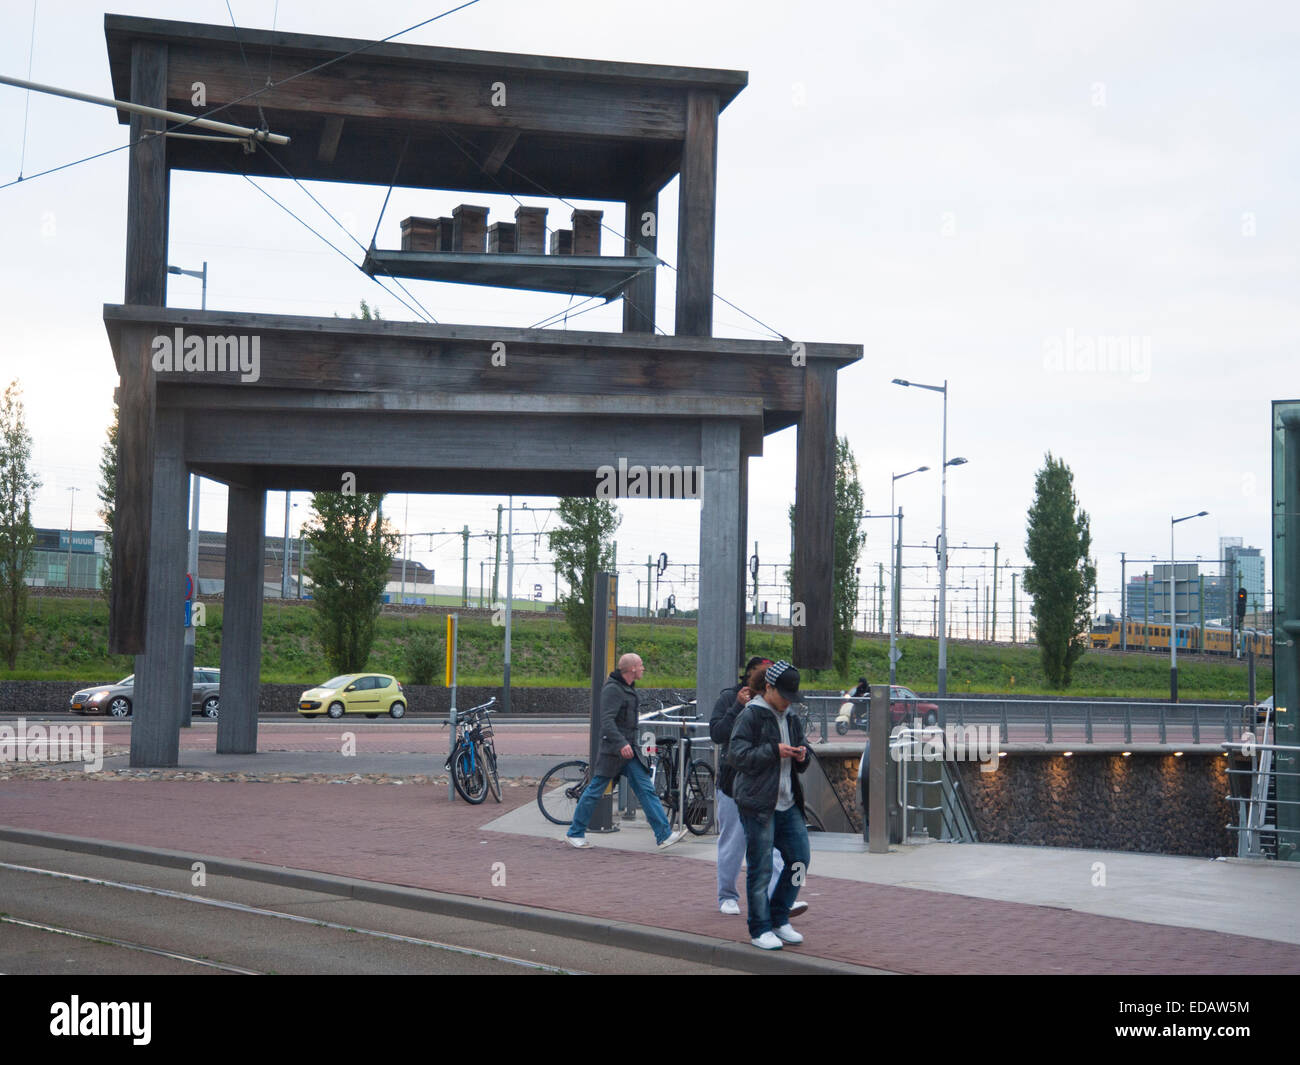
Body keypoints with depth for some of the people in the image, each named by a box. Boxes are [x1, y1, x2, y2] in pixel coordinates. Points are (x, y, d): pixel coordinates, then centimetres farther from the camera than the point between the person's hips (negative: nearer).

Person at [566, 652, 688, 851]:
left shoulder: (629, 689, 15)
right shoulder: (612, 689, -15)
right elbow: (606, 720, -24)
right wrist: (621, 744, -33)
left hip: (629, 751, 9)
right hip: (612, 751, -9)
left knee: (646, 789, 0)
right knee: (595, 791, 1)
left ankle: (664, 835, -4)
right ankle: (575, 833, 14)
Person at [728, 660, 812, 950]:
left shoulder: (792, 720, 16)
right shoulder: (750, 716, -6)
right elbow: (736, 754, -14)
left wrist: (801, 757, 1)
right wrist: (774, 751, -20)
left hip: (788, 803, 7)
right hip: (758, 803, -7)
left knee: (799, 860, 6)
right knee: (760, 868, -2)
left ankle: (779, 919, 22)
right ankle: (760, 929, 8)